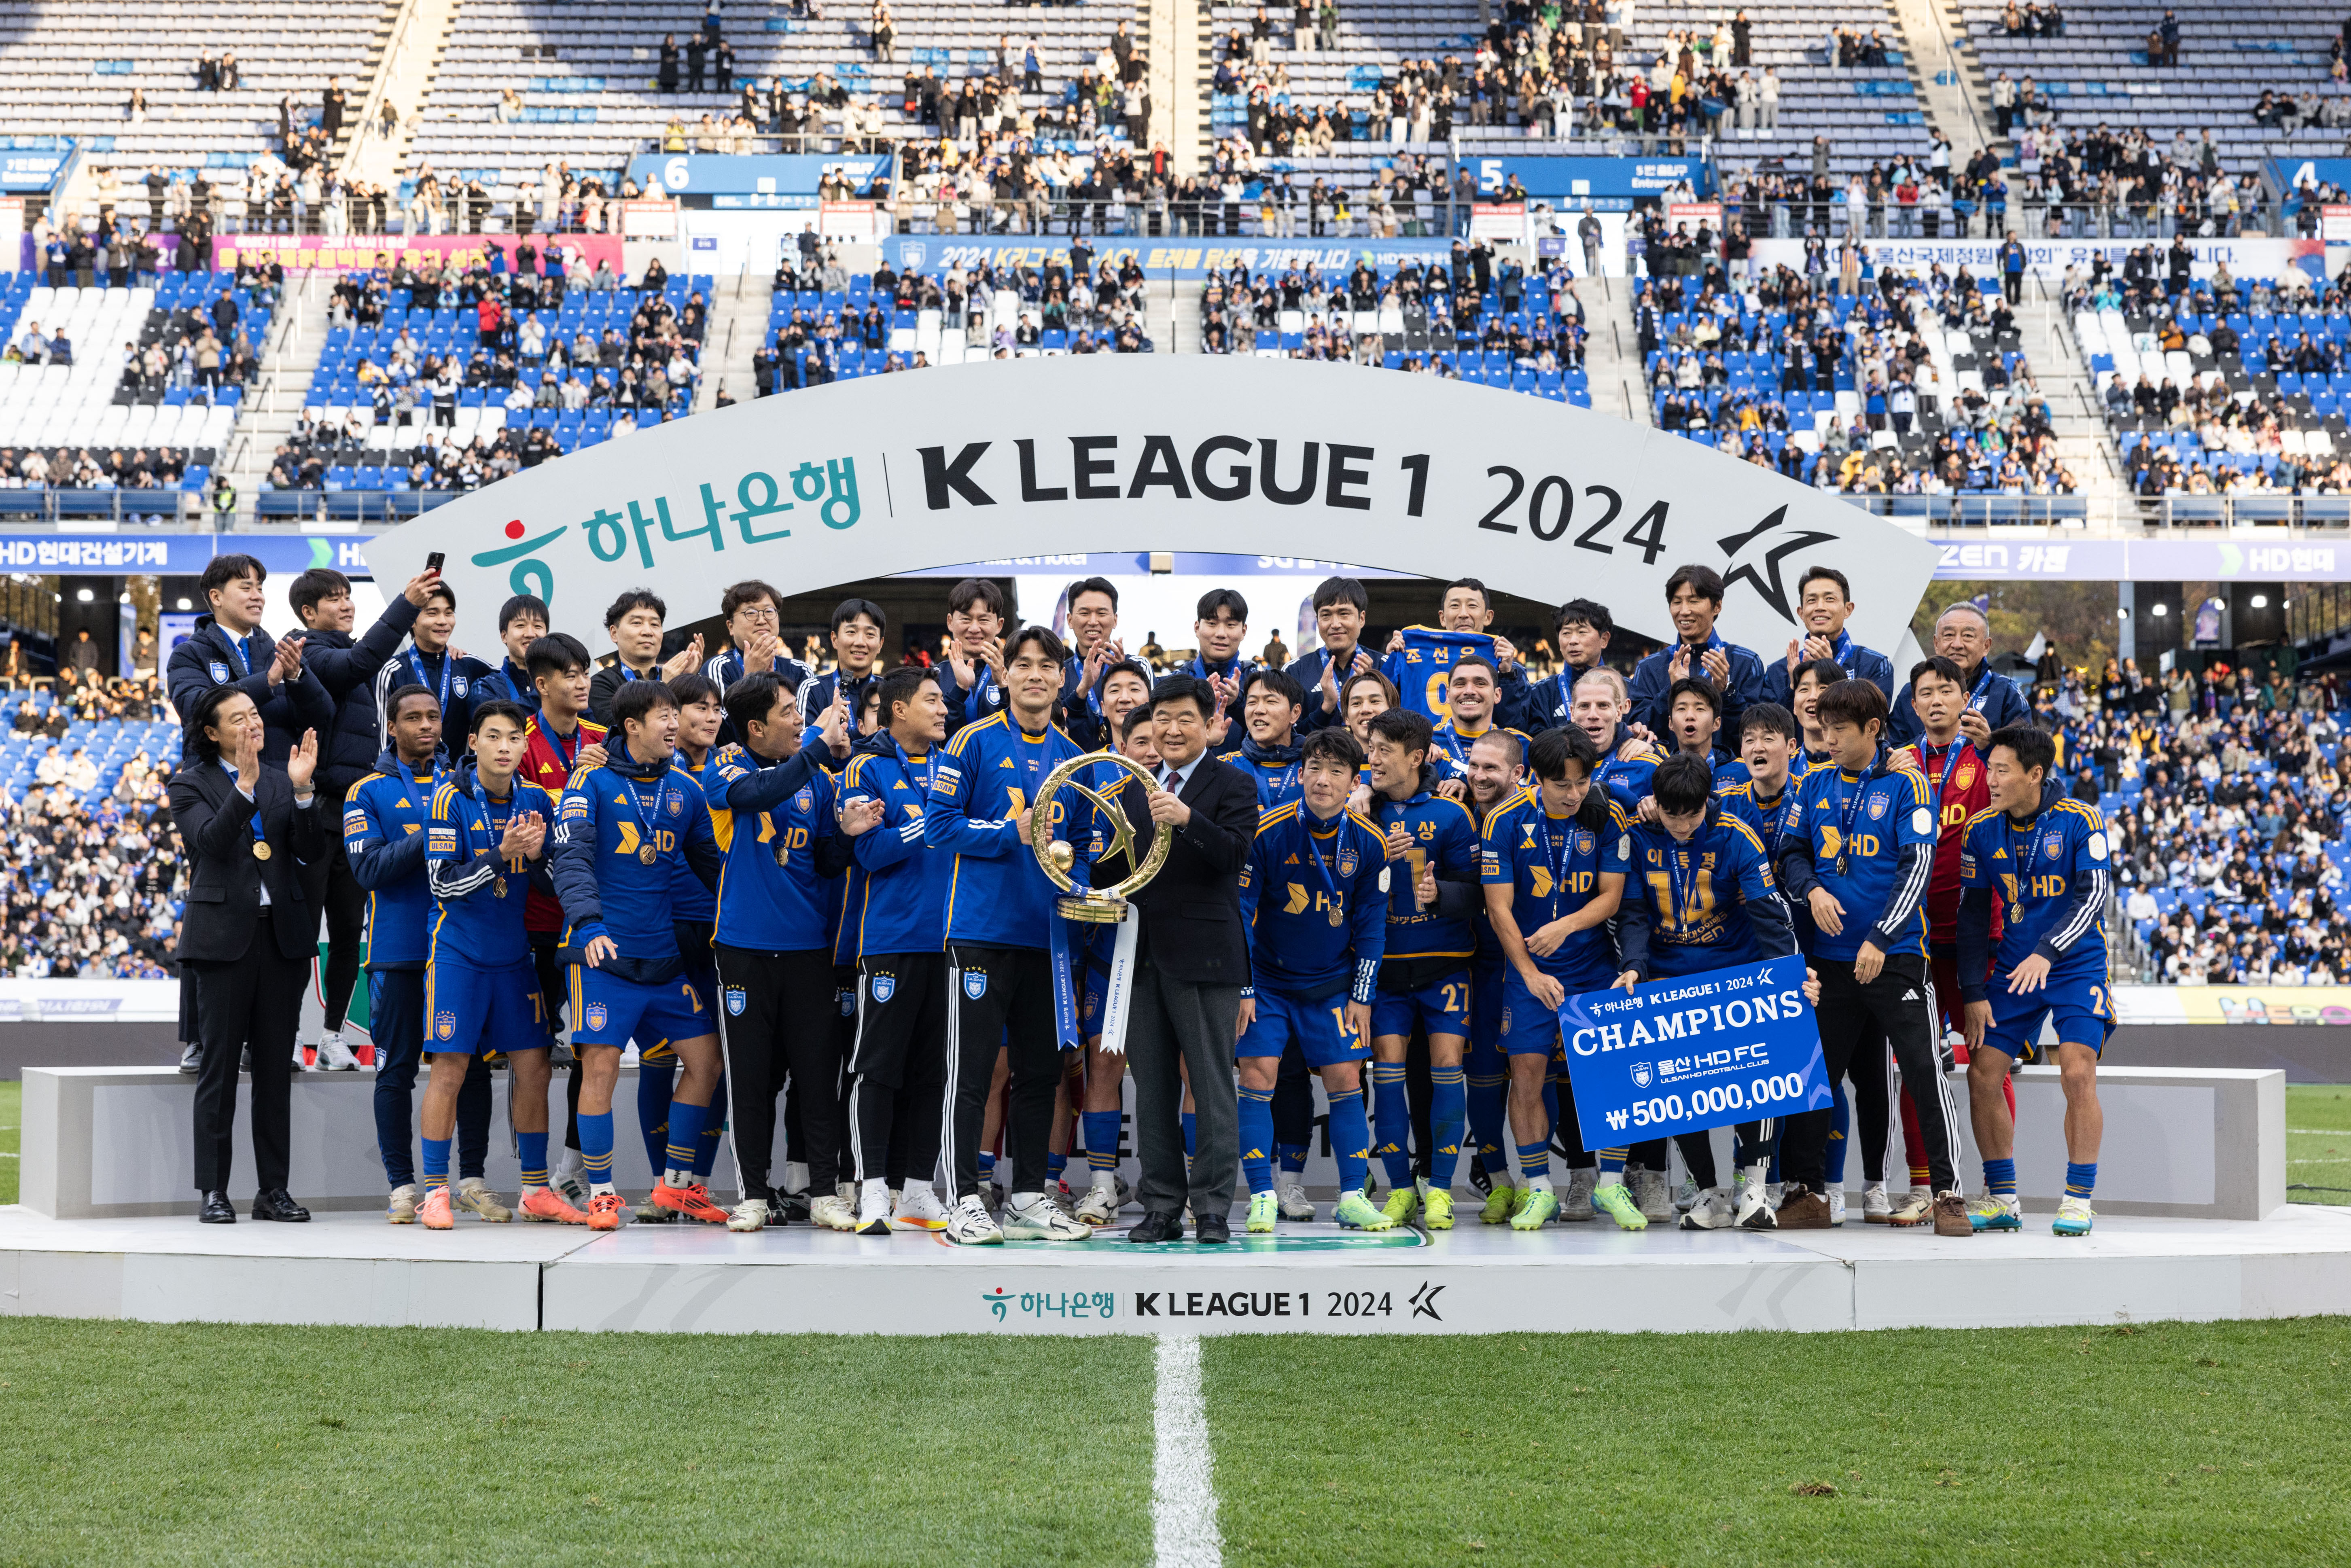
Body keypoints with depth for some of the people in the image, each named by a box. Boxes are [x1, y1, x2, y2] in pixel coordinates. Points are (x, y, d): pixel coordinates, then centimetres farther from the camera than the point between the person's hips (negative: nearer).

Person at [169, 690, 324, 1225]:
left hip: (283, 934, 4)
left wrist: (302, 791, -11)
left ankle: (274, 1188, 10)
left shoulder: (282, 781, 14)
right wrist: (245, 786, -24)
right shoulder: (191, 784, 3)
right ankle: (212, 1190, 3)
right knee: (219, 1064, -2)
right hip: (224, 934, -4)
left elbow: (312, 851, 2)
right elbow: (210, 840, -15)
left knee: (276, 1065, 5)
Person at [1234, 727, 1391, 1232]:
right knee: (1257, 1074, -10)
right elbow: (1239, 911, -9)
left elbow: (1371, 924, 3)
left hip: (1333, 983, 2)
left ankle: (1352, 1198, 7)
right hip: (1268, 978, -2)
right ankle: (1262, 1198, -4)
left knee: (1345, 1080, -1)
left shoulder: (1368, 843, -7)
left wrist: (1361, 996, 1)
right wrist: (1241, 989, -10)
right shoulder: (1267, 832, -15)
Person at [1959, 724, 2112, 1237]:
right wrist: (1974, 992, -2)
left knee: (2078, 1076, -16)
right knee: (1982, 1075, -4)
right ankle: (2002, 1200, 9)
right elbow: (1972, 912, 3)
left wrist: (2047, 953, -30)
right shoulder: (1982, 829, -1)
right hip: (2012, 966, 4)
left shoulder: (2080, 821, -11)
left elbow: (2092, 896, -17)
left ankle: (2078, 1200, -4)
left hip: (2076, 965, -4)